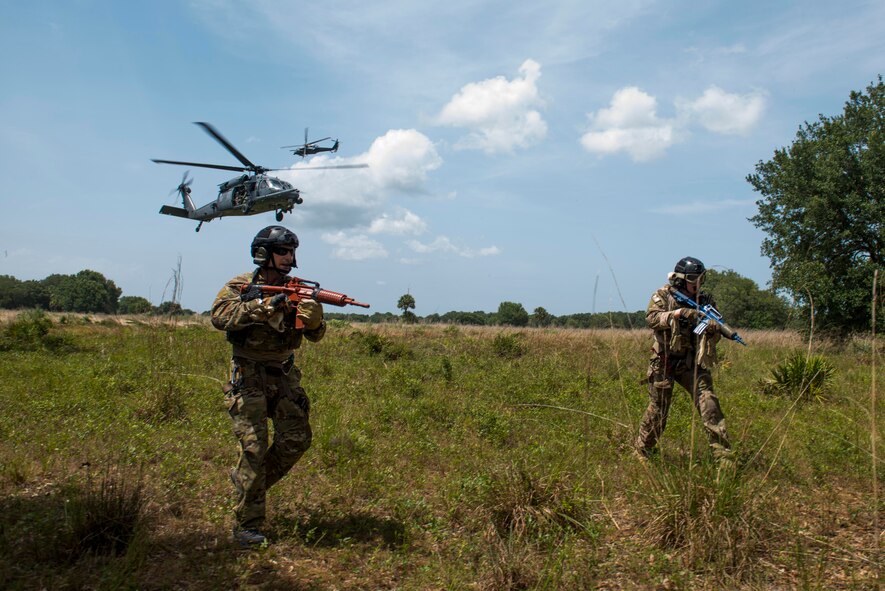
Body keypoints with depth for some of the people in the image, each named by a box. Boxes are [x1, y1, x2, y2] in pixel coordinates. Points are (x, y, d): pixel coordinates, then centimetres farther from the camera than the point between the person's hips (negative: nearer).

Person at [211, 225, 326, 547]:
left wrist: (314, 313, -21)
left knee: (296, 439, 1)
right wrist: (261, 307, -29)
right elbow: (219, 316, -21)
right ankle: (246, 526, -1)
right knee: (254, 446, -10)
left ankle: (249, 481, 25)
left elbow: (315, 335, 1)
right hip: (249, 376, -5)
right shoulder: (240, 286, -3)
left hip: (284, 375, 5)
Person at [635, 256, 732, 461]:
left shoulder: (704, 300, 5)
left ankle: (722, 453, -8)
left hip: (691, 362, 3)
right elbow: (651, 318, -19)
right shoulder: (663, 296, -2)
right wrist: (679, 312, -29)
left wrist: (713, 328, -19)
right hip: (664, 362, -2)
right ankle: (641, 451, 21)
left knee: (707, 401, -12)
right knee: (657, 408, 3)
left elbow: (714, 337, 5)